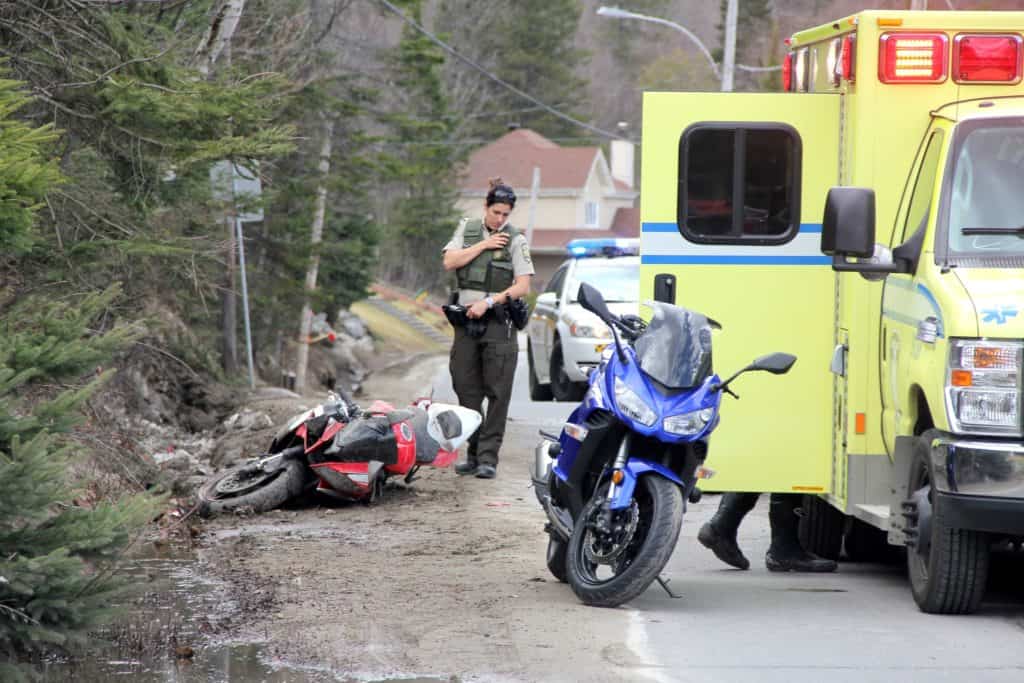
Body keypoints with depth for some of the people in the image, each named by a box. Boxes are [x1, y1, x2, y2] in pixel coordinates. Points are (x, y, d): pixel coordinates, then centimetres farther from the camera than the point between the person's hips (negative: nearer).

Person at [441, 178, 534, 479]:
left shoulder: (515, 239, 0)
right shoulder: (467, 229, 11)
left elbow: (522, 286, -6)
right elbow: (450, 262, -2)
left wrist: (488, 302, -15)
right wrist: (483, 245, -7)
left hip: (498, 322, -3)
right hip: (466, 320, 3)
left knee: (497, 393, -6)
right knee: (466, 389, 5)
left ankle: (489, 457, -6)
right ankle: (473, 454, 12)